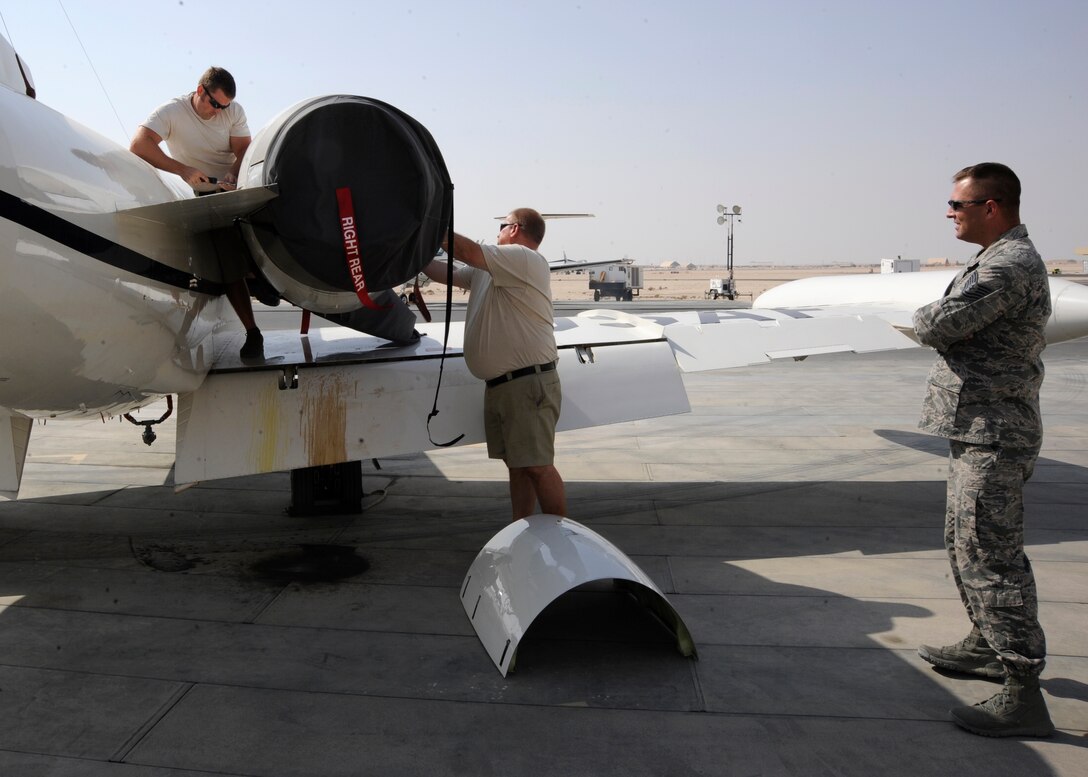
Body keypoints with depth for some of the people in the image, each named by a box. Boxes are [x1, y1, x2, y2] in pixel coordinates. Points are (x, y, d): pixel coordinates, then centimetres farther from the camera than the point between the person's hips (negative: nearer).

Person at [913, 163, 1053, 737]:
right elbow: (967, 332, 18)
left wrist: (926, 315, 0)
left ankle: (1023, 694, -1)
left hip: (993, 436, -11)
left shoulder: (1009, 266, -19)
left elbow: (937, 326, -22)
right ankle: (987, 645, 37)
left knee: (991, 558, -8)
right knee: (966, 545, 21)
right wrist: (940, 322, -1)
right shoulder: (1005, 260, 17)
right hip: (977, 432, 11)